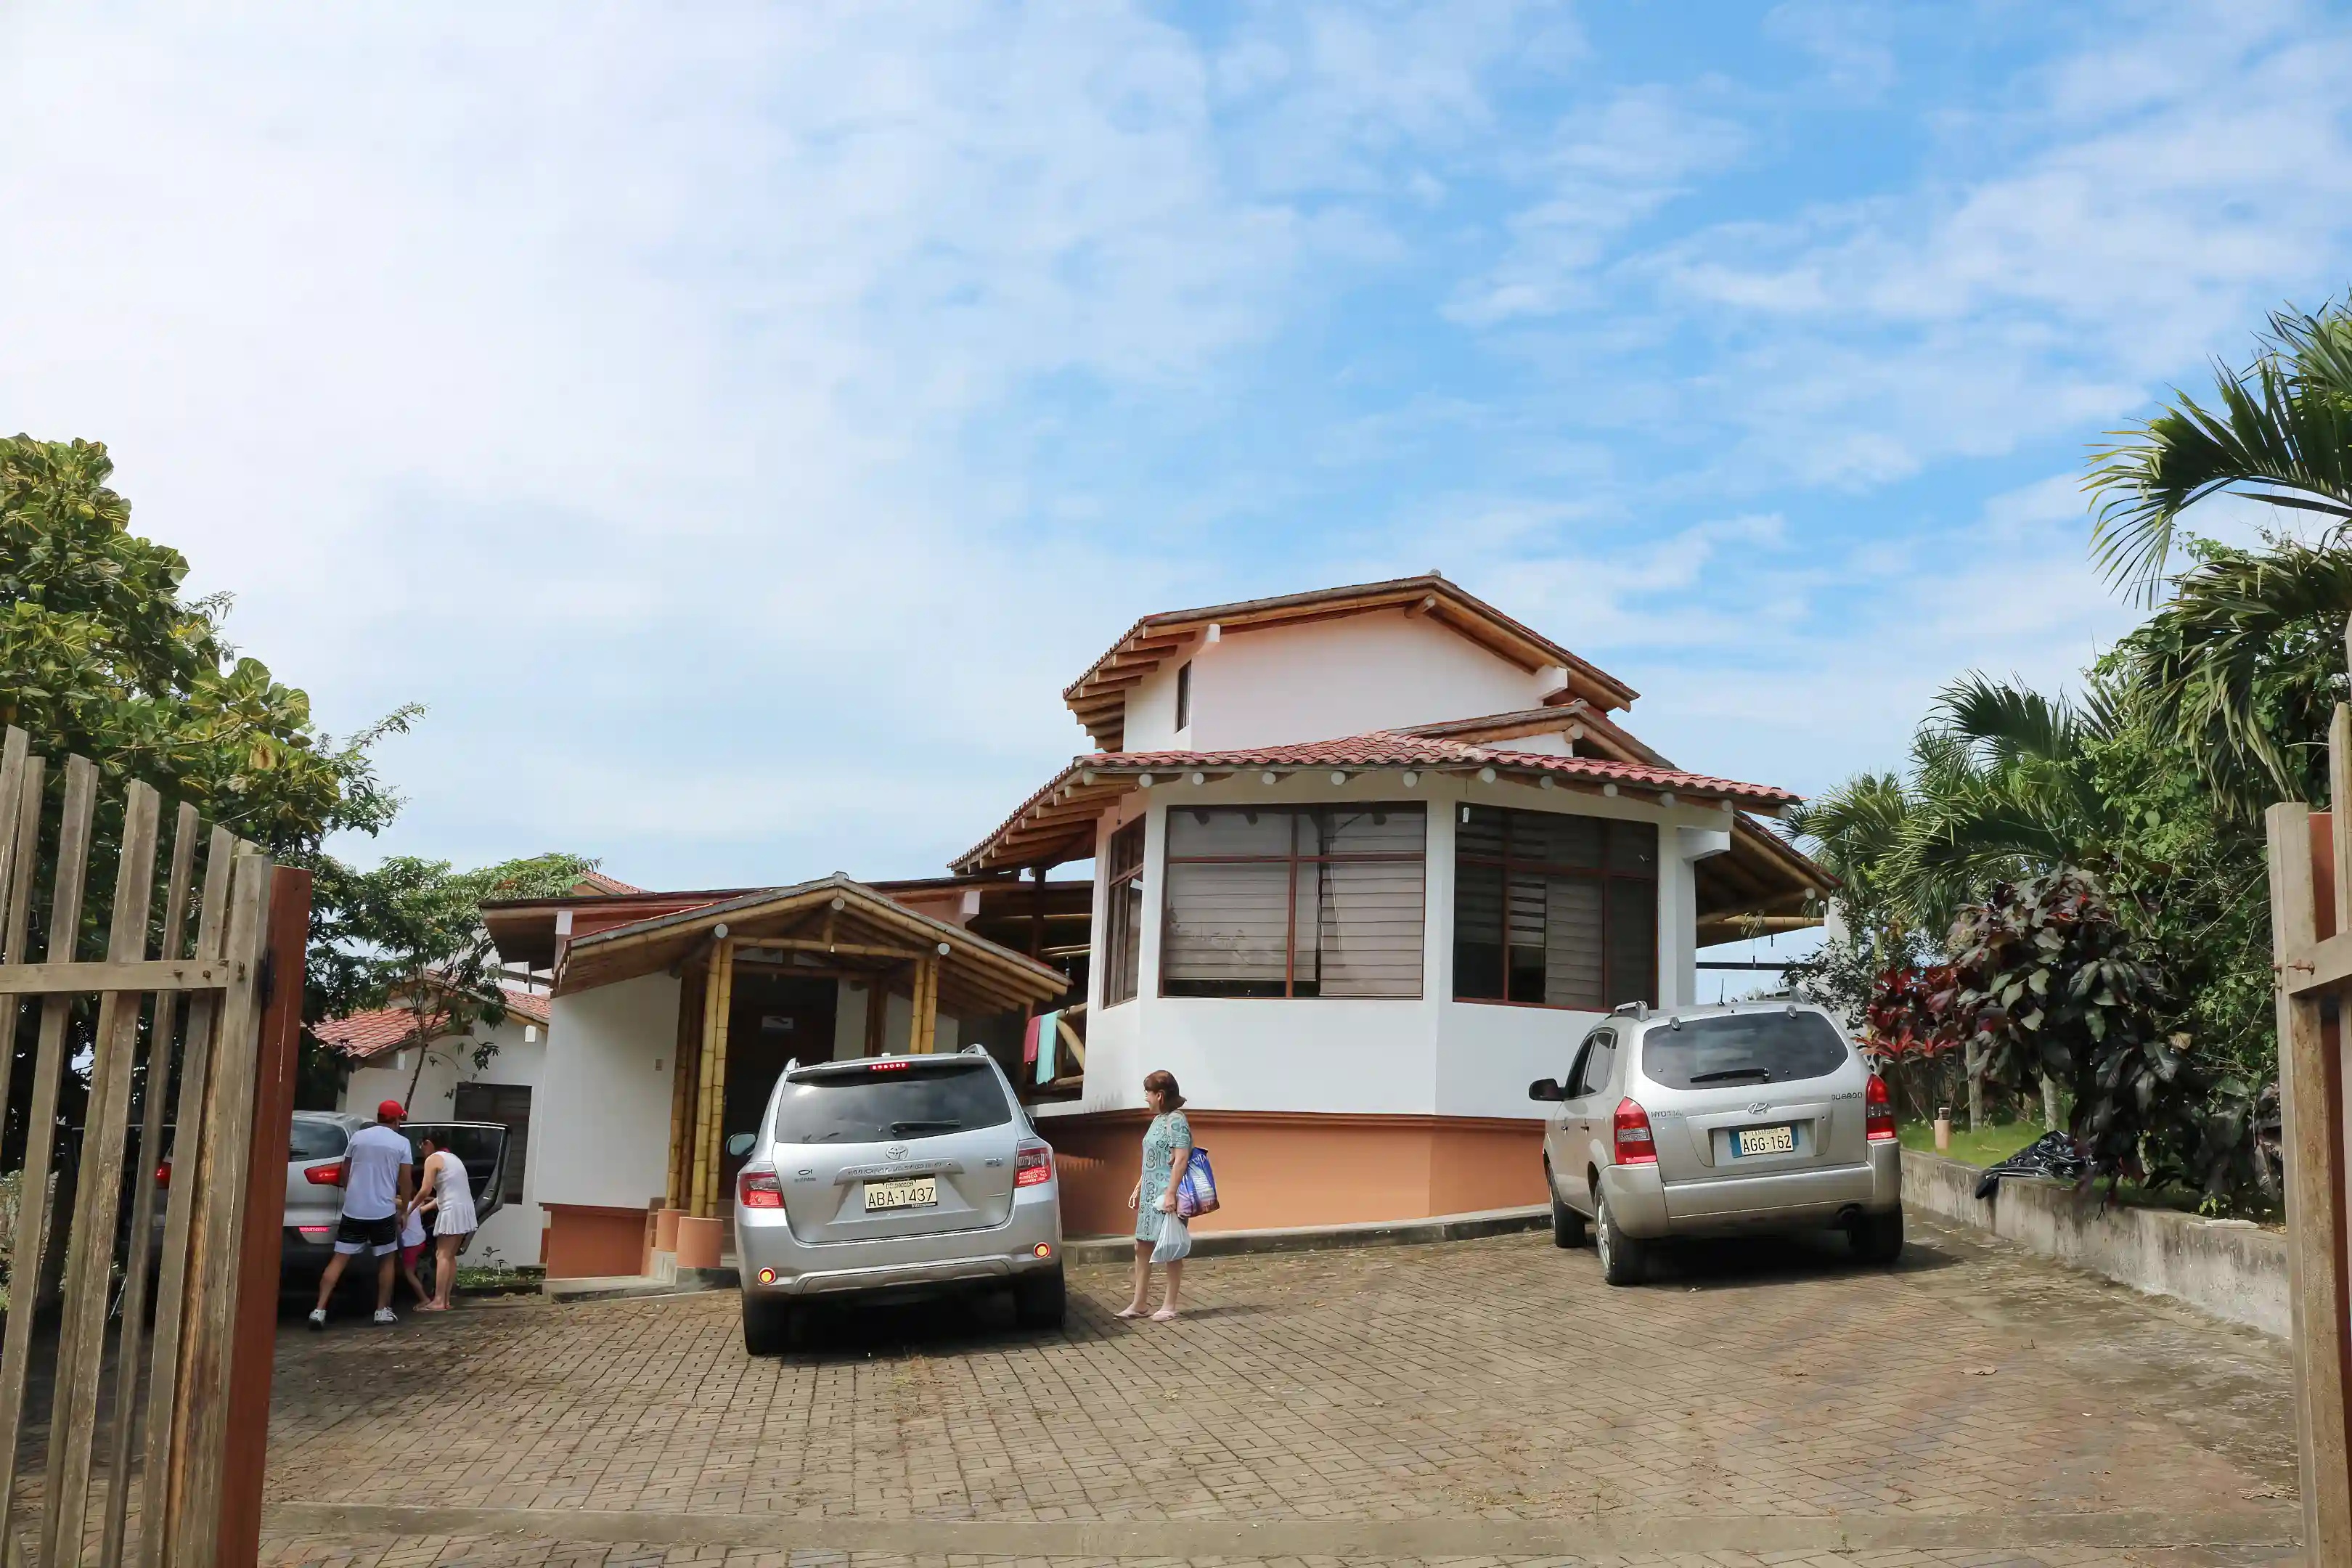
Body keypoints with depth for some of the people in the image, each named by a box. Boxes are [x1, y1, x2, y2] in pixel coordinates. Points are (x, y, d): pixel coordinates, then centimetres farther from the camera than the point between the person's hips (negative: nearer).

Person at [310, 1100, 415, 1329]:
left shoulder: (358, 1137, 7)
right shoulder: (401, 1142, -1)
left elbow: (345, 1173, 15)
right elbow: (406, 1181, -1)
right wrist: (403, 1209, 12)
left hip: (353, 1209, 2)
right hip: (383, 1211, -2)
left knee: (339, 1259, 2)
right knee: (385, 1260, 14)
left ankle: (319, 1310, -8)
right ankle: (383, 1311, 14)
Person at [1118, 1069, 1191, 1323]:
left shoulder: (1176, 1120, -12)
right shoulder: (1158, 1120, 15)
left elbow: (1181, 1159, -19)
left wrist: (1171, 1192, -23)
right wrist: (1138, 1189, 22)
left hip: (1167, 1196, -9)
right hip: (1150, 1195, 9)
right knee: (1142, 1247, 9)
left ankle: (1169, 1306, 6)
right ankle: (1138, 1304, 14)